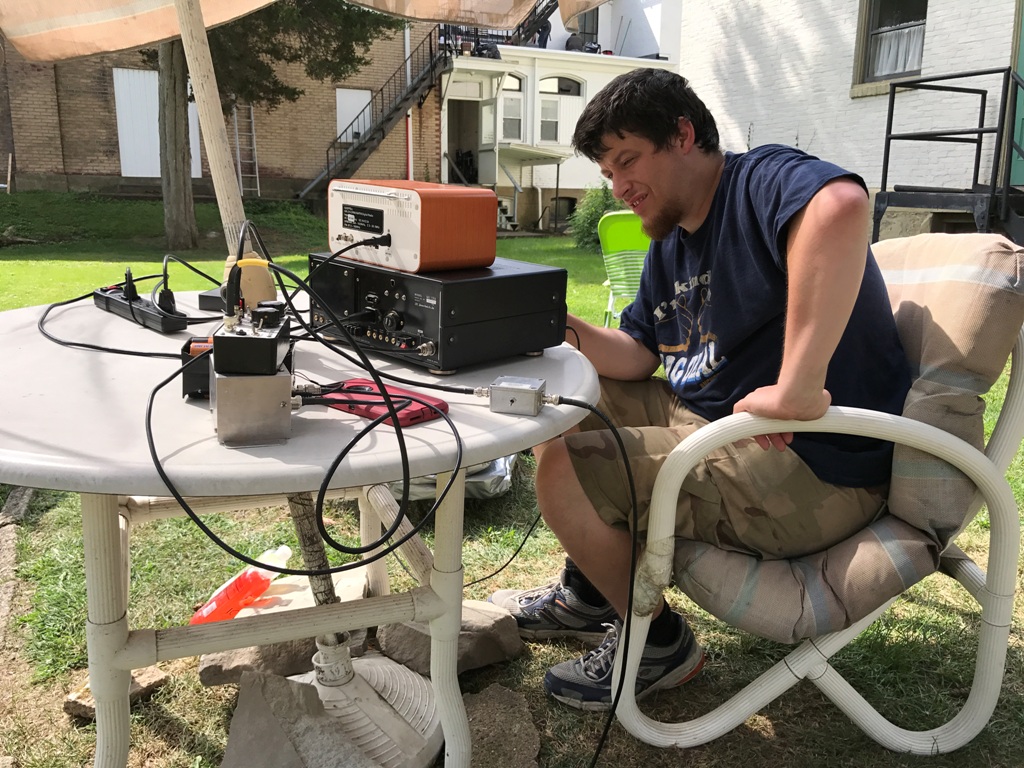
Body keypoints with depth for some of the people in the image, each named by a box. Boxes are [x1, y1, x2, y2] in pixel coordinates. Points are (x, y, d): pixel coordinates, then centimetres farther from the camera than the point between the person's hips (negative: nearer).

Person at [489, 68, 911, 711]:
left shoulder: (764, 181, -16)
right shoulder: (668, 244, 14)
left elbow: (841, 204, -40)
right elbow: (639, 356, 13)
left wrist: (795, 387, -44)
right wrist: (566, 328, -5)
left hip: (812, 470, -10)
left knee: (562, 470, -18)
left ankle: (659, 643, 7)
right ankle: (589, 592, 28)